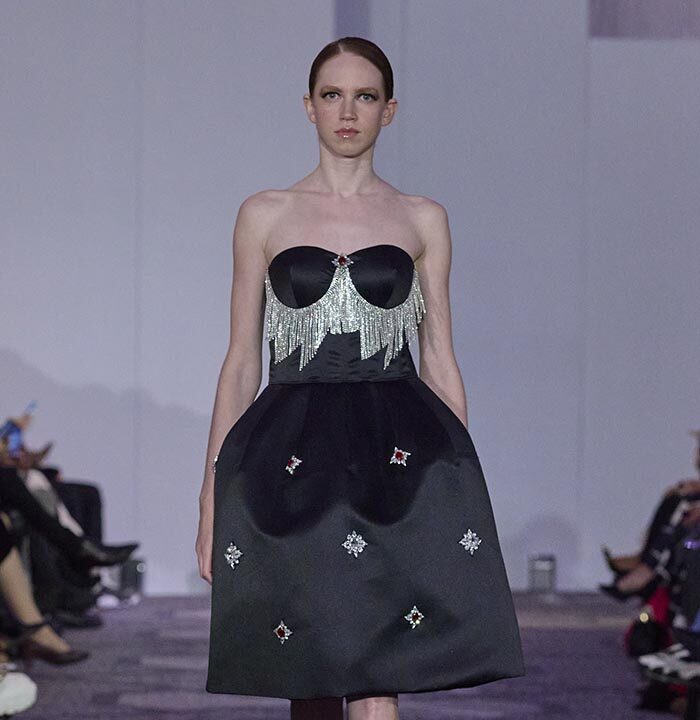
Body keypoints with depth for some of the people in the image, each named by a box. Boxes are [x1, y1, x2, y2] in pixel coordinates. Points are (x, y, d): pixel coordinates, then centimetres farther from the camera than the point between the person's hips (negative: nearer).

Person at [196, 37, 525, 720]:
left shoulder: (422, 219, 10)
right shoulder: (265, 215, 9)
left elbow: (440, 359, 11)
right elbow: (242, 362, 9)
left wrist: (459, 482, 5)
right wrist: (211, 497, 4)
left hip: (398, 457, -1)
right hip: (292, 454, 1)